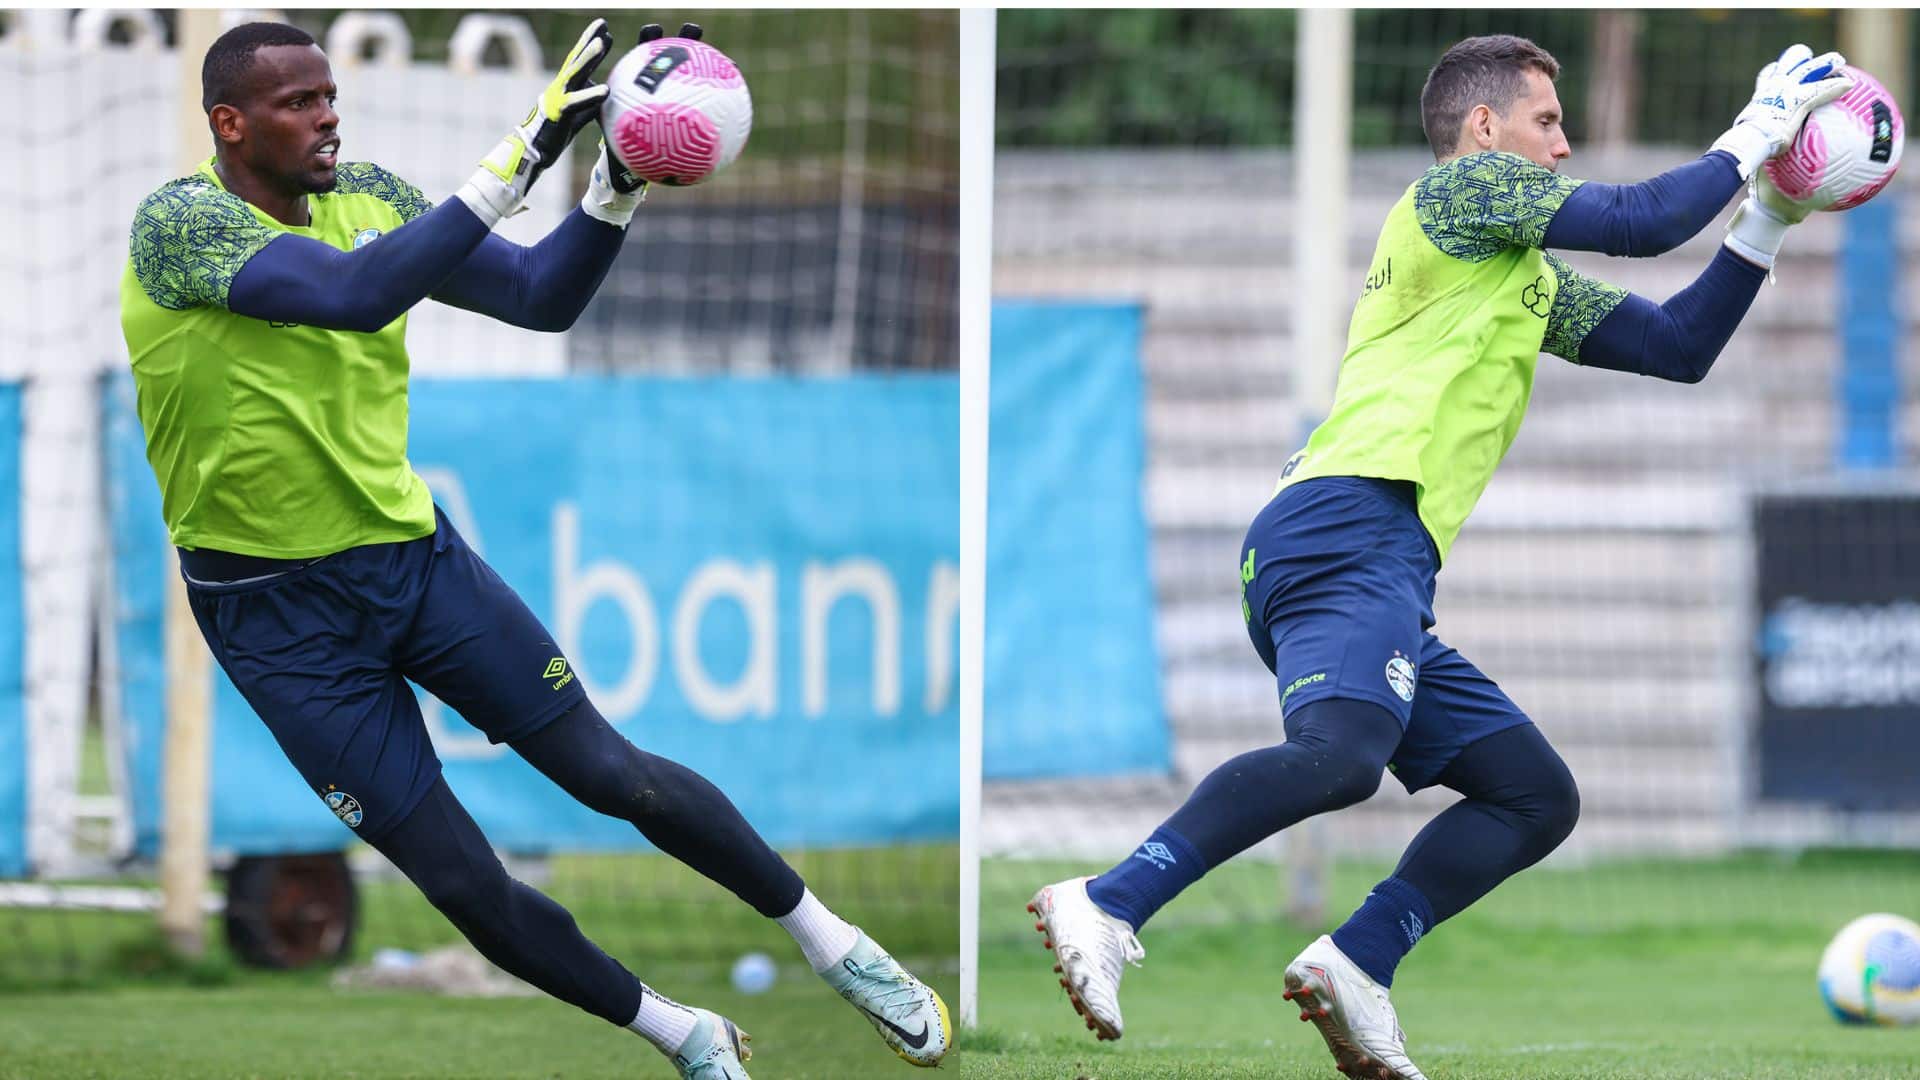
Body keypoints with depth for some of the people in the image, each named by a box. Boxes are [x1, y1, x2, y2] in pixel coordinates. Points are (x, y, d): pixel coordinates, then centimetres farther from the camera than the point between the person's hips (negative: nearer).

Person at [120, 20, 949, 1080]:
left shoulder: (367, 196, -1)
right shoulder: (177, 224, -22)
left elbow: (540, 298, 2)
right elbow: (354, 293, -38)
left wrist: (618, 184, -17)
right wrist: (521, 153, -43)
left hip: (410, 548, 5)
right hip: (280, 618, -5)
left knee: (614, 773, 0)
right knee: (469, 890, 0)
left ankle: (831, 940, 18)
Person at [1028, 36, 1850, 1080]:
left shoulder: (1530, 279, 34)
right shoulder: (1464, 187, 8)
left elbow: (1680, 347, 34)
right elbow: (1642, 221, -2)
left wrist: (1767, 222, 26)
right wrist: (1752, 138, 12)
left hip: (1388, 575, 10)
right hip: (1349, 524, -10)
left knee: (1538, 795, 7)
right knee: (1341, 750, -34)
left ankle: (1356, 969, -9)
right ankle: (1106, 909, -40)